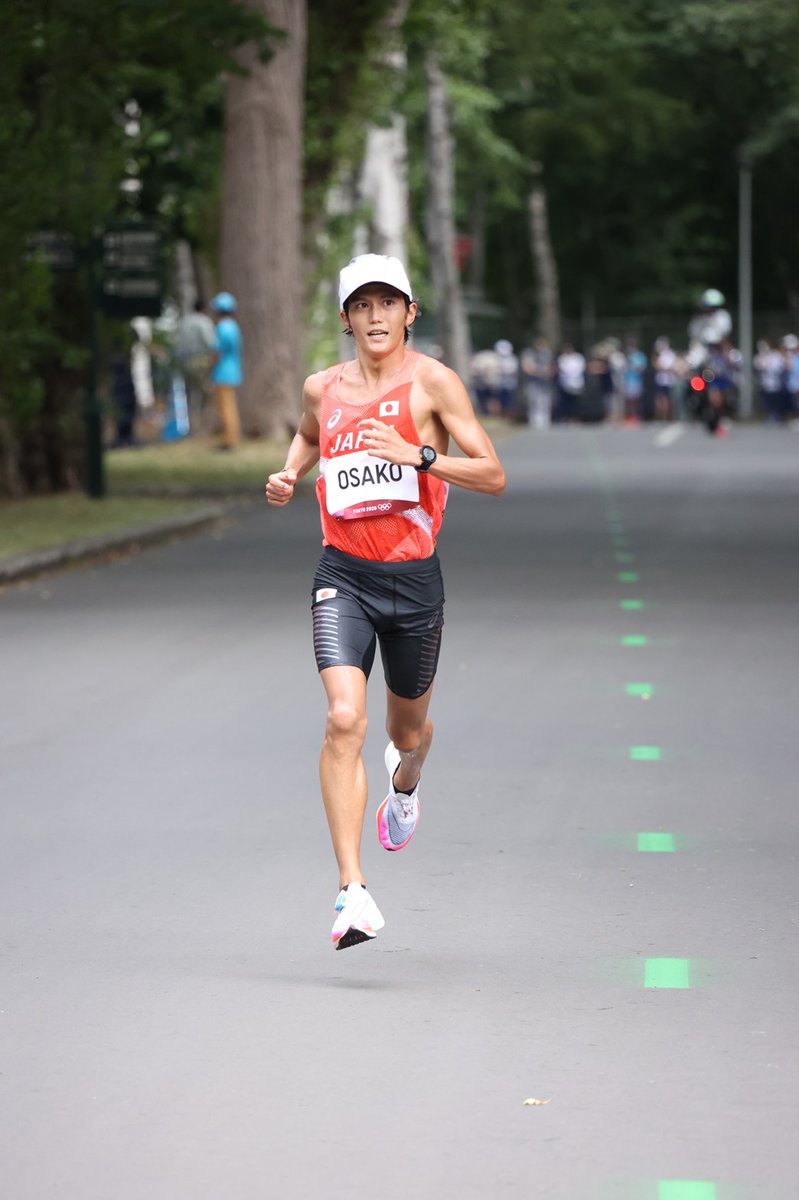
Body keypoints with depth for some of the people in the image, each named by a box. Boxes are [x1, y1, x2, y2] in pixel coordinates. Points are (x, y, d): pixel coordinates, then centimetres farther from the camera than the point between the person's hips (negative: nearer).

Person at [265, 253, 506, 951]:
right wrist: (290, 475, 11)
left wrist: (418, 455, -23)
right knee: (345, 719, -20)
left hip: (414, 578, -1)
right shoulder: (324, 388, 6)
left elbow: (494, 477, -10)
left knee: (407, 728, 17)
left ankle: (405, 778, 59)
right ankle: (352, 891, -24)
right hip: (343, 577, 1)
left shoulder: (432, 381, -6)